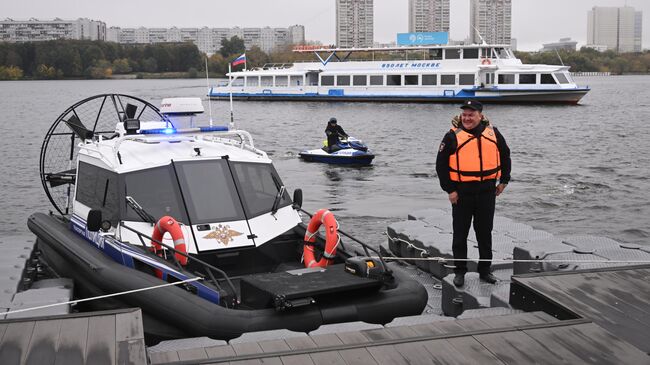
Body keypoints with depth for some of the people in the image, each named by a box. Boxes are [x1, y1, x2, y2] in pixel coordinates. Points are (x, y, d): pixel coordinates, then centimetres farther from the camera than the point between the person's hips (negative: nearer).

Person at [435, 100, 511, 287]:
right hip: (462, 192, -3)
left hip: (487, 191, 3)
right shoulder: (453, 136, -7)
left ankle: (484, 270, 24)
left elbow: (505, 156, 18)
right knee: (460, 233, 5)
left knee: (485, 232, 12)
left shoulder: (493, 133, 3)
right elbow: (441, 164, -4)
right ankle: (460, 271, 17)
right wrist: (449, 190, -7)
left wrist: (503, 181, 14)